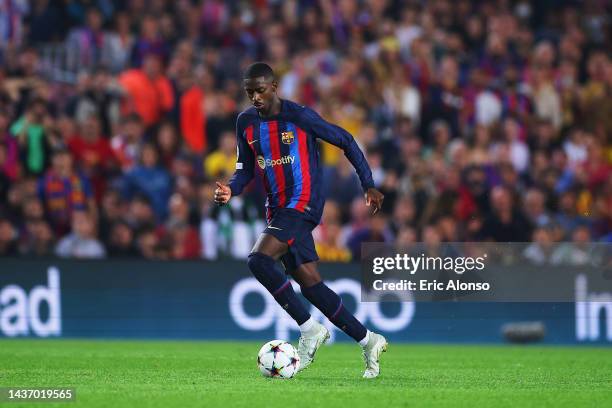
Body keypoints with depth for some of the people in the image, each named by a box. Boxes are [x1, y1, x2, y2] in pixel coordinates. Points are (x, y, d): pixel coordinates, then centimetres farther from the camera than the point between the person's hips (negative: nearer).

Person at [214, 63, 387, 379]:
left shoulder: (300, 116, -11)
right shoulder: (246, 122, 6)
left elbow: (345, 141, -2)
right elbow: (246, 167, 16)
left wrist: (368, 185, -2)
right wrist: (231, 189, -6)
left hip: (303, 204, -7)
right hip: (278, 208, 7)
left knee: (259, 260, -25)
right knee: (310, 284, 5)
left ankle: (310, 329, -14)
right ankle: (368, 341, 17)